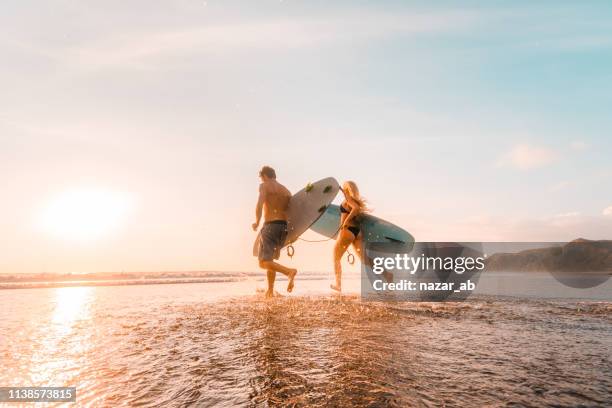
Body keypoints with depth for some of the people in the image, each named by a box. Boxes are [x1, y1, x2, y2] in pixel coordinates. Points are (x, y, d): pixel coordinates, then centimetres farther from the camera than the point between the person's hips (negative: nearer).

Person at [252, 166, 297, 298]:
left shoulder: (265, 186, 1)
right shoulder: (286, 190, 19)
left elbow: (259, 205, -16)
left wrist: (257, 222, -2)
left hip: (271, 226, -7)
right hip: (284, 227, 7)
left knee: (264, 263, -10)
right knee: (270, 259, 22)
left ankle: (289, 271, -31)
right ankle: (270, 290, 19)